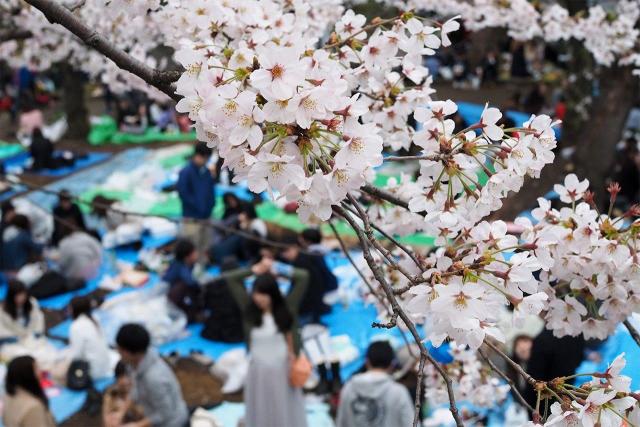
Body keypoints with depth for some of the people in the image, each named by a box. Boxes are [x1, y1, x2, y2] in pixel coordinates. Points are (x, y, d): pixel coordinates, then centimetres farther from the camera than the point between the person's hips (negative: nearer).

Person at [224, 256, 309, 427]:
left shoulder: (285, 307, -11)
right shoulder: (249, 308, -9)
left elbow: (303, 276, -14)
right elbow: (229, 278, -10)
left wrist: (276, 270, -11)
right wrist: (255, 270, -9)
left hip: (283, 370, 0)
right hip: (259, 370, 0)